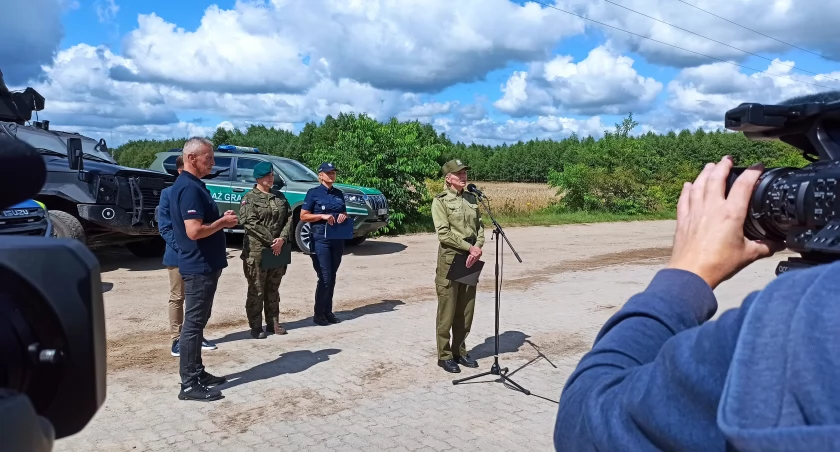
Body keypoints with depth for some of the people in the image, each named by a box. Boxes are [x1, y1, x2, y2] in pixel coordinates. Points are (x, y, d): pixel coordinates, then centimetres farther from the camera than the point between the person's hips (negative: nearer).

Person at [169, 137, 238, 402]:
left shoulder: (192, 185, 13)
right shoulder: (189, 188, -20)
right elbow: (194, 231, -28)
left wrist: (221, 219, 7)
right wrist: (223, 222, -14)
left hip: (204, 265, 11)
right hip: (199, 266, -11)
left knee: (198, 322, 16)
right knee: (193, 323, -4)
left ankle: (197, 373, 27)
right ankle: (189, 384, 3)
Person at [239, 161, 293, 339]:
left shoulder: (280, 197, 14)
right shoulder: (249, 198, -3)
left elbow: (289, 218, 7)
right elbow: (250, 223, -13)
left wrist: (282, 239, -9)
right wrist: (271, 241, -16)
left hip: (278, 250, 5)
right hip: (256, 250, -5)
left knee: (273, 289, 13)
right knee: (256, 290, 0)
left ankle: (273, 323, 22)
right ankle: (256, 326, 8)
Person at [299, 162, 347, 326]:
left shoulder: (339, 193, 13)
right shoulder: (313, 193, -3)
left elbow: (344, 213, 22)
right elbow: (303, 216, -5)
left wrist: (343, 216, -1)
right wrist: (322, 216, -17)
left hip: (337, 240, 6)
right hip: (320, 240, -6)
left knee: (332, 277, 9)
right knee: (325, 278, -8)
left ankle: (328, 311, 19)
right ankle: (318, 314, 5)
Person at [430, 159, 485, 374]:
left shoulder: (471, 198, 11)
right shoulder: (440, 201, -7)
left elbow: (479, 226, 11)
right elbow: (444, 234, -14)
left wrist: (478, 247, -7)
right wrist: (470, 248, -15)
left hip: (470, 258, 6)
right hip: (450, 258, -6)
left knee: (466, 309, 12)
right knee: (447, 309, 0)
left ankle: (460, 350, 25)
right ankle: (444, 355, 12)